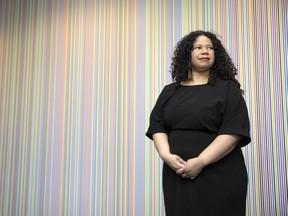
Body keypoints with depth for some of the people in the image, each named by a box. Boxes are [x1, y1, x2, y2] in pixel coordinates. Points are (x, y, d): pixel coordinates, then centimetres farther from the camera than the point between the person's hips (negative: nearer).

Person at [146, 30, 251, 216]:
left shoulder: (228, 89, -1)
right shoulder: (170, 91, 12)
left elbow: (233, 131, -11)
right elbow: (157, 127, 8)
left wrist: (200, 162, -19)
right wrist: (166, 155, -11)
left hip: (219, 177, -3)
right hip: (176, 175, 3)